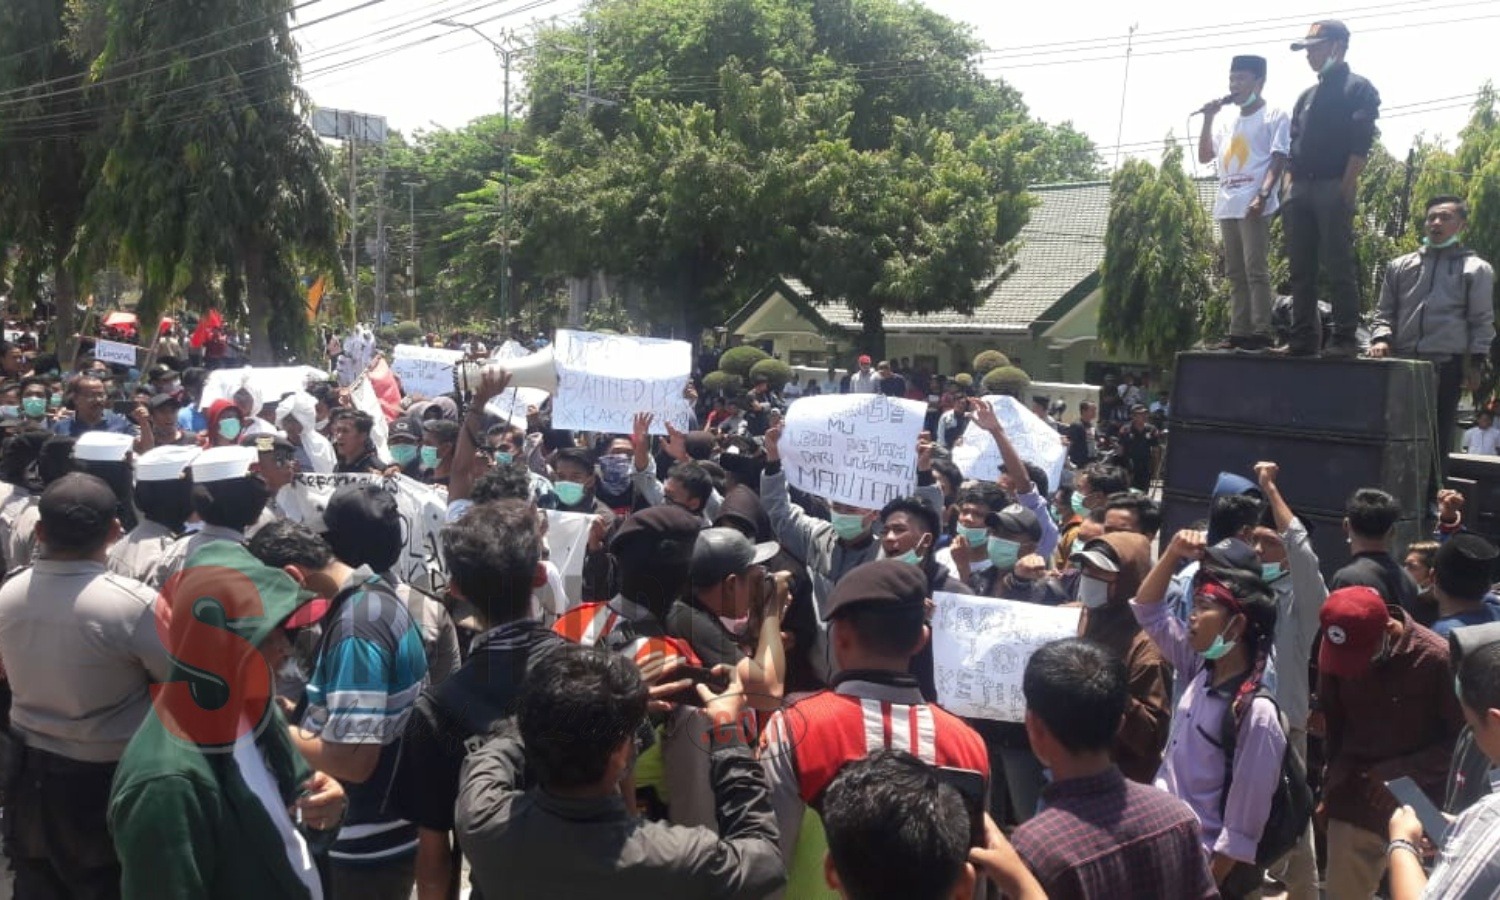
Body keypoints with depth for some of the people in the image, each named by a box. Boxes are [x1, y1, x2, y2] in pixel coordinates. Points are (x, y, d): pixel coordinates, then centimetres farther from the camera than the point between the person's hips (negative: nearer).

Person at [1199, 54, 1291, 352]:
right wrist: (1208, 119, 13)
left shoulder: (1274, 117, 2)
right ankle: (1239, 332, 9)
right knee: (1235, 273, 7)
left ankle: (1261, 332, -12)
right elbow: (1204, 156, 21)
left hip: (1253, 205, -7)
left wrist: (1263, 195, -20)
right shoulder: (1227, 123, 22)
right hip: (1227, 205, 7)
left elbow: (1278, 160, -7)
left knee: (1256, 269, -11)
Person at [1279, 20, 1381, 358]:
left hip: (1334, 188, -7)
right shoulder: (1307, 96, 22)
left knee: (1338, 266, -8)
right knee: (1301, 269, 4)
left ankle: (1345, 338, -6)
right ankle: (1303, 337, 7)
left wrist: (1346, 190, -17)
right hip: (1301, 189, 7)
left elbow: (1361, 144, -9)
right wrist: (1291, 189, 9)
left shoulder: (1358, 89, 1)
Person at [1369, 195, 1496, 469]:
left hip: (1446, 366, -2)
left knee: (1437, 439, 2)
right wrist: (1381, 337, -5)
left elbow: (1482, 321, 4)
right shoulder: (1400, 266, 15)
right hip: (1401, 363, 2)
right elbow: (1385, 311, 14)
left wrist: (1475, 364, -5)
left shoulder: (1476, 269, 8)